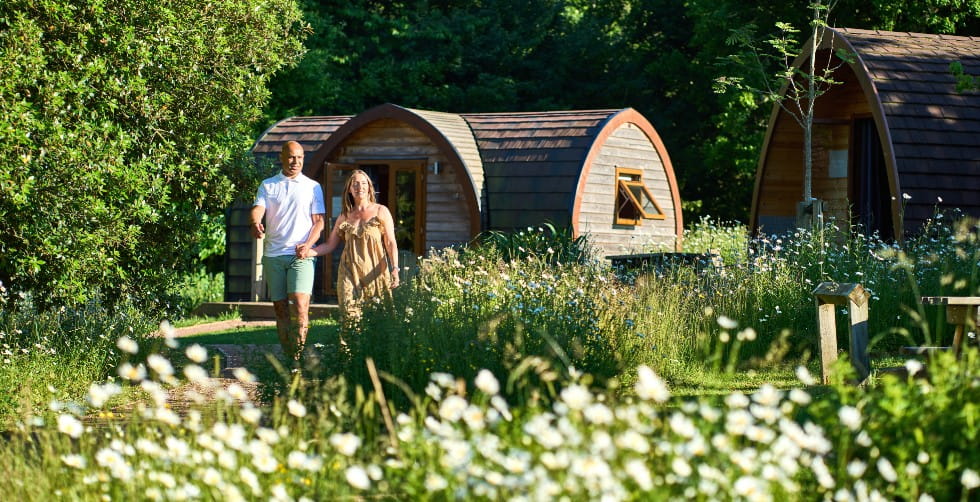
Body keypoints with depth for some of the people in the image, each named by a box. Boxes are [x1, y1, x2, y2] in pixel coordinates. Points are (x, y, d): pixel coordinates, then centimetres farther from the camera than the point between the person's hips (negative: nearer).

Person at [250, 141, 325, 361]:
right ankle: (288, 356, 9)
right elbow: (257, 209, -4)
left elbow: (319, 221, 6)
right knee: (280, 307, 4)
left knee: (300, 305, -17)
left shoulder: (312, 187, 10)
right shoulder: (267, 185, 11)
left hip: (301, 255, -2)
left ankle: (299, 355, -18)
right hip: (273, 254, 2)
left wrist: (308, 244, -11)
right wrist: (255, 223, -28)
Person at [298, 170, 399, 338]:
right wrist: (308, 252, -5)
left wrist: (395, 269, -13)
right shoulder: (344, 217, 14)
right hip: (350, 274, 2)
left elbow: (391, 243, 0)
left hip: (375, 273, -2)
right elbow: (330, 245, 12)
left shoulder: (381, 212, 6)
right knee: (350, 317, -10)